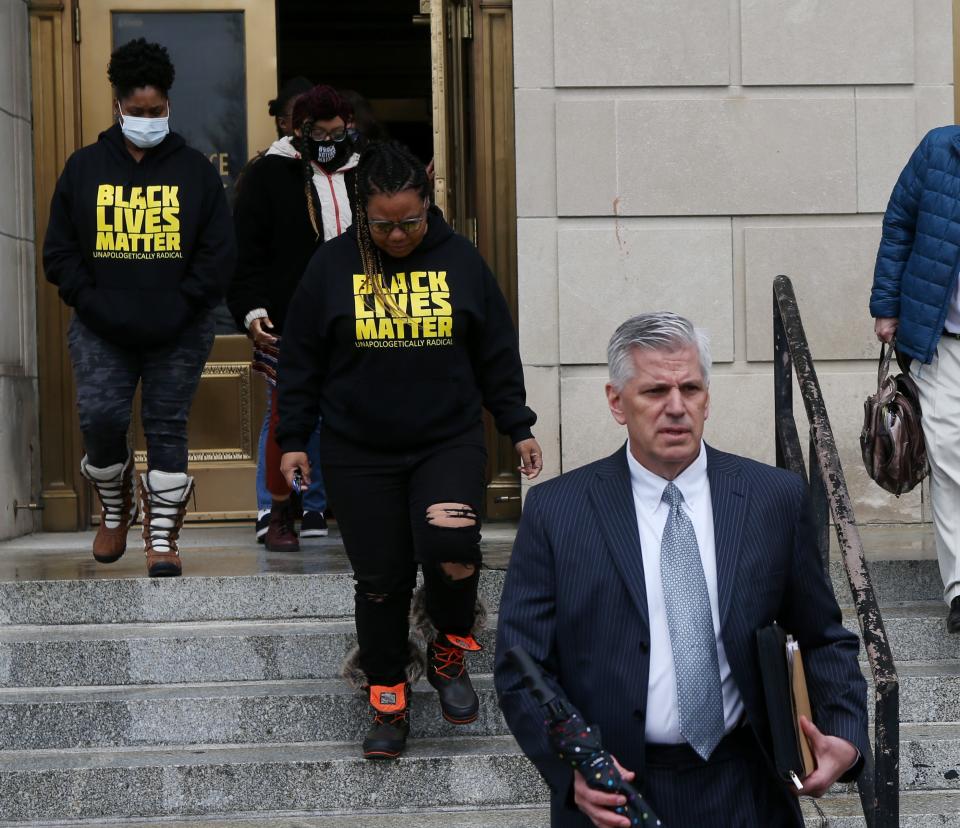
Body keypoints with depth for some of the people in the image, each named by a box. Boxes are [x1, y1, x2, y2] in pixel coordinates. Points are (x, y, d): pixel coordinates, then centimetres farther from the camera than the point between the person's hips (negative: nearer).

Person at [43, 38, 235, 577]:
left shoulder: (195, 170, 5)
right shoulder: (85, 167, 7)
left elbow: (219, 251, 3)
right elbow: (60, 250, 7)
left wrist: (183, 307, -9)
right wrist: (91, 304, -7)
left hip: (178, 334, 0)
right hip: (101, 331, 1)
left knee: (168, 429, 0)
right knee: (101, 419, -10)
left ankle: (162, 536, 8)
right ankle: (115, 507, 17)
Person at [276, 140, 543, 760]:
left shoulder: (460, 261, 2)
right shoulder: (332, 266, 0)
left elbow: (497, 354, 10)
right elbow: (301, 360, 7)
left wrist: (519, 428, 10)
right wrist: (294, 439, 5)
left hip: (450, 442, 0)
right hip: (359, 455, 1)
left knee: (452, 552, -21)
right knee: (381, 580, 4)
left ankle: (449, 652, 8)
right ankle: (389, 704, 20)